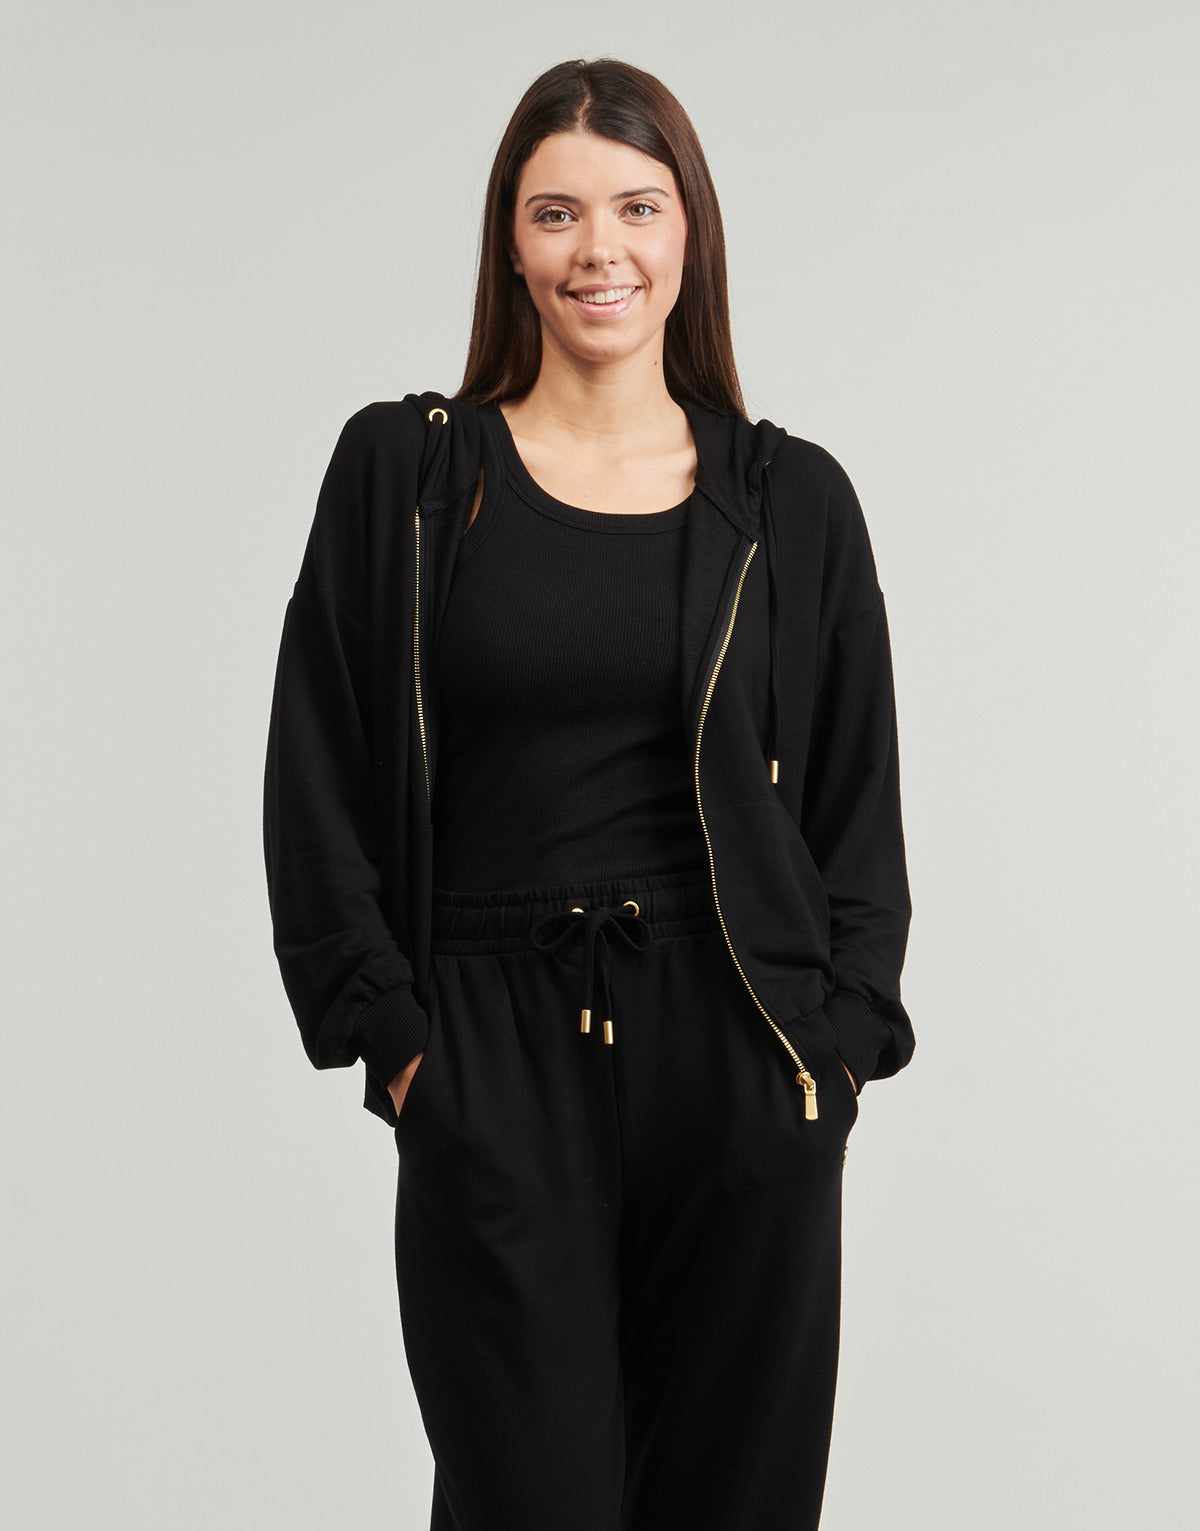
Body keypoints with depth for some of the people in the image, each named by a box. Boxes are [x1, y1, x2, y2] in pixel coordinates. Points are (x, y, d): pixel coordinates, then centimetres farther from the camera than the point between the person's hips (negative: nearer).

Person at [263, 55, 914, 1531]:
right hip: (495, 1063, -1)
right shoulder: (403, 469, 4)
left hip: (737, 1048, 1)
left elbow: (856, 807, 10)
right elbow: (317, 780, 4)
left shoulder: (791, 500, 6)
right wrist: (389, 1033, -2)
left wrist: (835, 1039, 0)